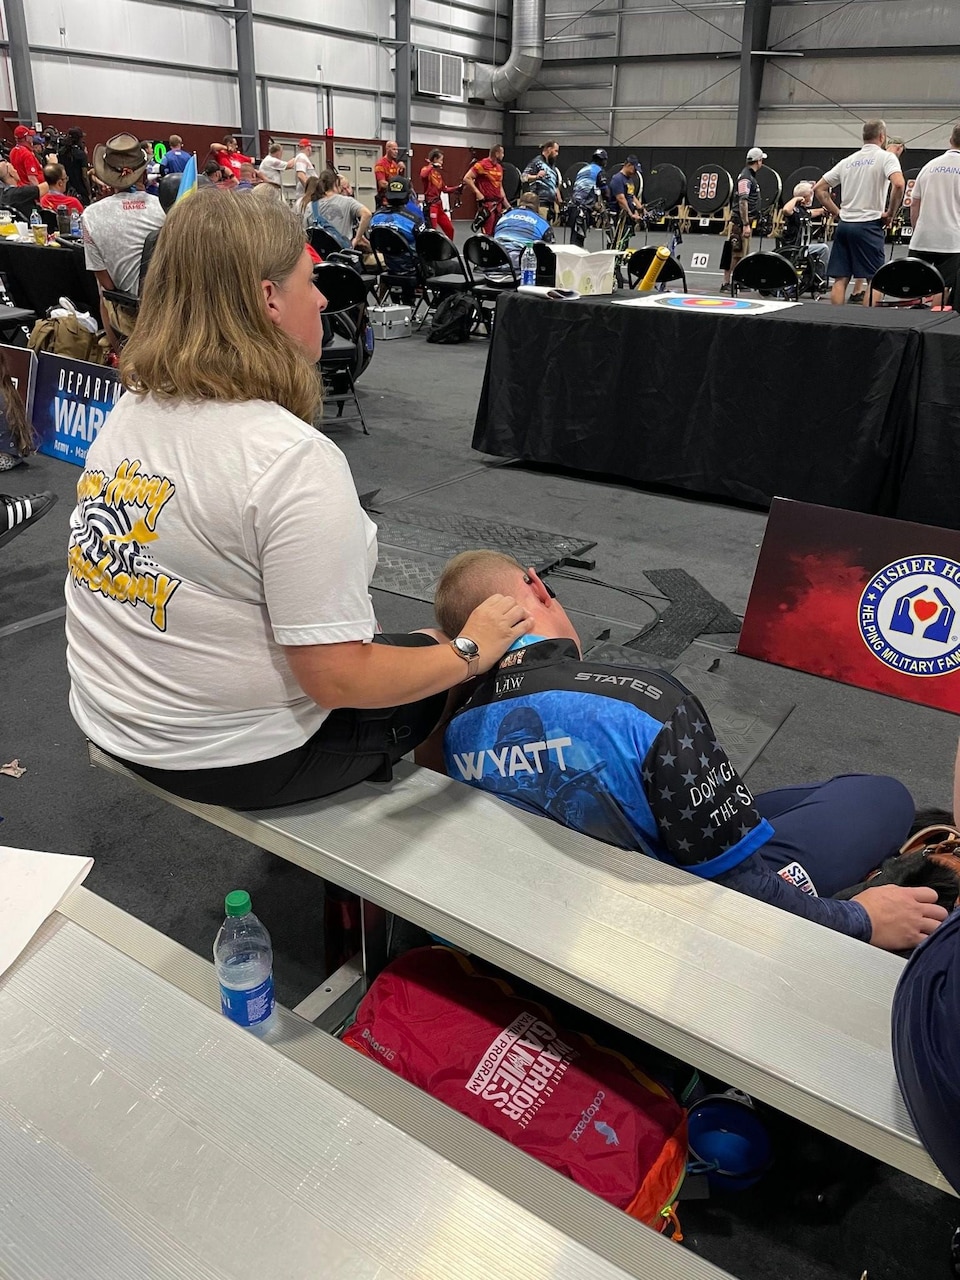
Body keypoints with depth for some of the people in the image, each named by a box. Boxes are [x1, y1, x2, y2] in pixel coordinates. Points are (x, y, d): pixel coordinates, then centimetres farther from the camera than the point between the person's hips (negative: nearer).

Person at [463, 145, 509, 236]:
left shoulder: (499, 167, 15)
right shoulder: (482, 164, -8)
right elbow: (466, 178, -11)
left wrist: (507, 205, 17)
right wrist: (477, 193, -16)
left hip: (498, 203, 7)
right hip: (486, 203, -7)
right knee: (488, 233, -9)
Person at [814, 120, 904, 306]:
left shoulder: (848, 161, 15)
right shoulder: (886, 157, -3)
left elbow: (819, 189, 15)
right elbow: (898, 184, -20)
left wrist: (836, 212, 14)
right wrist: (890, 214, -7)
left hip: (844, 224, 6)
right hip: (869, 225, -5)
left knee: (840, 279, 4)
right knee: (874, 280, -1)